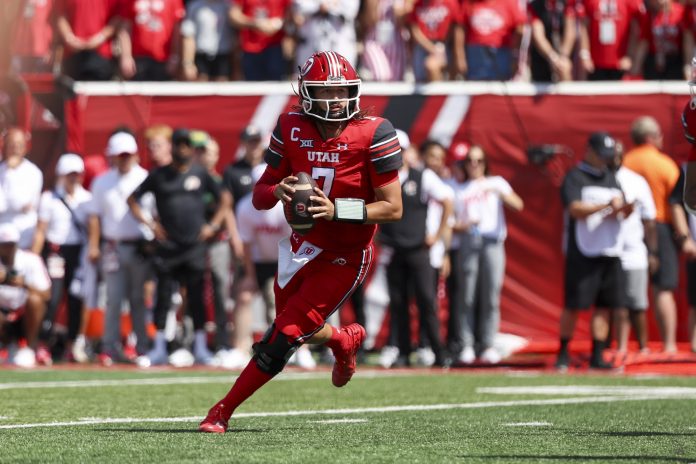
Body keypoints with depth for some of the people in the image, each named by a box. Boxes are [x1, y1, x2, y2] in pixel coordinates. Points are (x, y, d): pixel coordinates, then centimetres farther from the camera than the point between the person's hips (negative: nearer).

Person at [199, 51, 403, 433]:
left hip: (343, 260, -5)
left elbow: (393, 208, -15)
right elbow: (259, 196, 2)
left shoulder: (373, 135, -16)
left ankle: (223, 412, 6)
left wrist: (337, 210, -28)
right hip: (301, 248, 5)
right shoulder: (292, 129, -4)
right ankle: (345, 340, 54)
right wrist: (278, 192, -23)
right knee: (300, 331, 21)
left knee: (281, 341, -8)